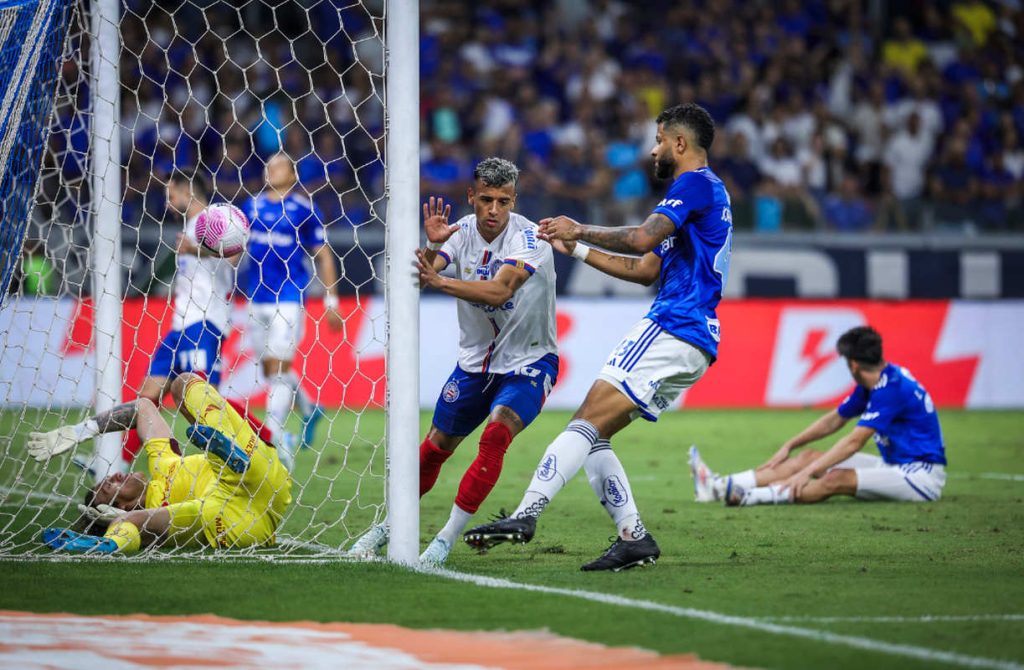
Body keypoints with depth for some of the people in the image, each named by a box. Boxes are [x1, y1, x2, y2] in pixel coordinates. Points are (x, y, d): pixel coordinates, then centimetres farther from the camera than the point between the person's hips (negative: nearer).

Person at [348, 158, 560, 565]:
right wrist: (432, 246, -41)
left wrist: (438, 281, -47)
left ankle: (447, 539, -20)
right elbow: (418, 277, -21)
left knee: (495, 435, -27)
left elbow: (501, 290, -37)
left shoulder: (529, 238, -21)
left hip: (528, 363, -5)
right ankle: (389, 526, 31)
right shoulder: (460, 231, -8)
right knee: (434, 448, 9)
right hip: (475, 361, 5)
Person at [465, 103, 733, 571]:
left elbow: (642, 238, -20)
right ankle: (633, 537, 1)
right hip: (695, 344, 10)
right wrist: (577, 250, 25)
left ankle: (526, 514, -31)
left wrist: (581, 230, -6)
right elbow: (646, 270, 28)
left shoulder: (696, 183, -5)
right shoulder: (701, 191, 27)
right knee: (592, 435, 7)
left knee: (589, 421, -19)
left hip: (672, 330, -10)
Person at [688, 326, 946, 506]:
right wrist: (789, 446, 20)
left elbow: (854, 442, -26)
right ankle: (721, 486, -6)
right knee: (809, 457, 2)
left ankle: (742, 496, -39)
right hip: (894, 464, 10)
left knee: (836, 480, -30)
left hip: (921, 474, -10)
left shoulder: (891, 387, -22)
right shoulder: (872, 386, 10)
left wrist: (809, 472, -27)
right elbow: (834, 420, 22)